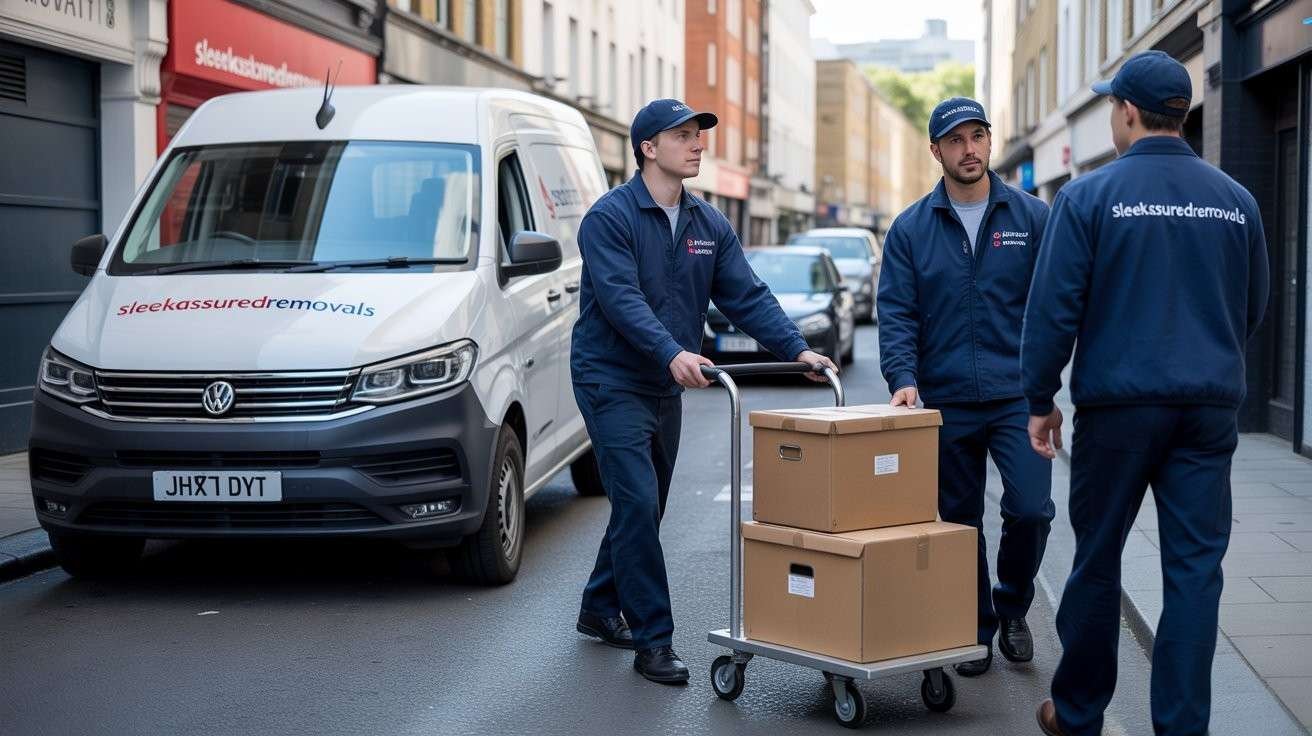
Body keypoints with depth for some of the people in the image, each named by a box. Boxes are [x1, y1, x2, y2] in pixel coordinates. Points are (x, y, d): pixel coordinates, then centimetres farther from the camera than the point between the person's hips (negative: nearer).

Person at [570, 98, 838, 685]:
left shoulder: (709, 225, 7)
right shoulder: (609, 217, -14)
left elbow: (746, 296, 3)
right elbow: (621, 298, -26)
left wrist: (797, 350, -11)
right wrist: (672, 353, -39)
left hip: (666, 388, 7)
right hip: (611, 381, -7)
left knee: (645, 509, 15)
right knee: (638, 508, -12)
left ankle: (601, 610, 33)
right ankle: (653, 641, -7)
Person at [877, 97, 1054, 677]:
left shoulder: (1032, 217, 2)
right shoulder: (911, 228, 4)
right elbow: (896, 312, -1)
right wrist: (904, 377, -16)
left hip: (1018, 396, -1)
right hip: (945, 402, 1)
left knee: (1030, 509, -10)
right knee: (959, 521, 8)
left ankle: (1012, 609, 16)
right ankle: (976, 630, 24)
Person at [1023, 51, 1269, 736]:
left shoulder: (1088, 196, -6)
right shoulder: (1235, 199, 5)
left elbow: (1053, 309, -8)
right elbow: (1253, 307, 16)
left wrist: (1040, 400, 2)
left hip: (1119, 403, -3)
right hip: (1211, 406, 3)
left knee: (1097, 561, 9)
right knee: (1195, 568, 5)